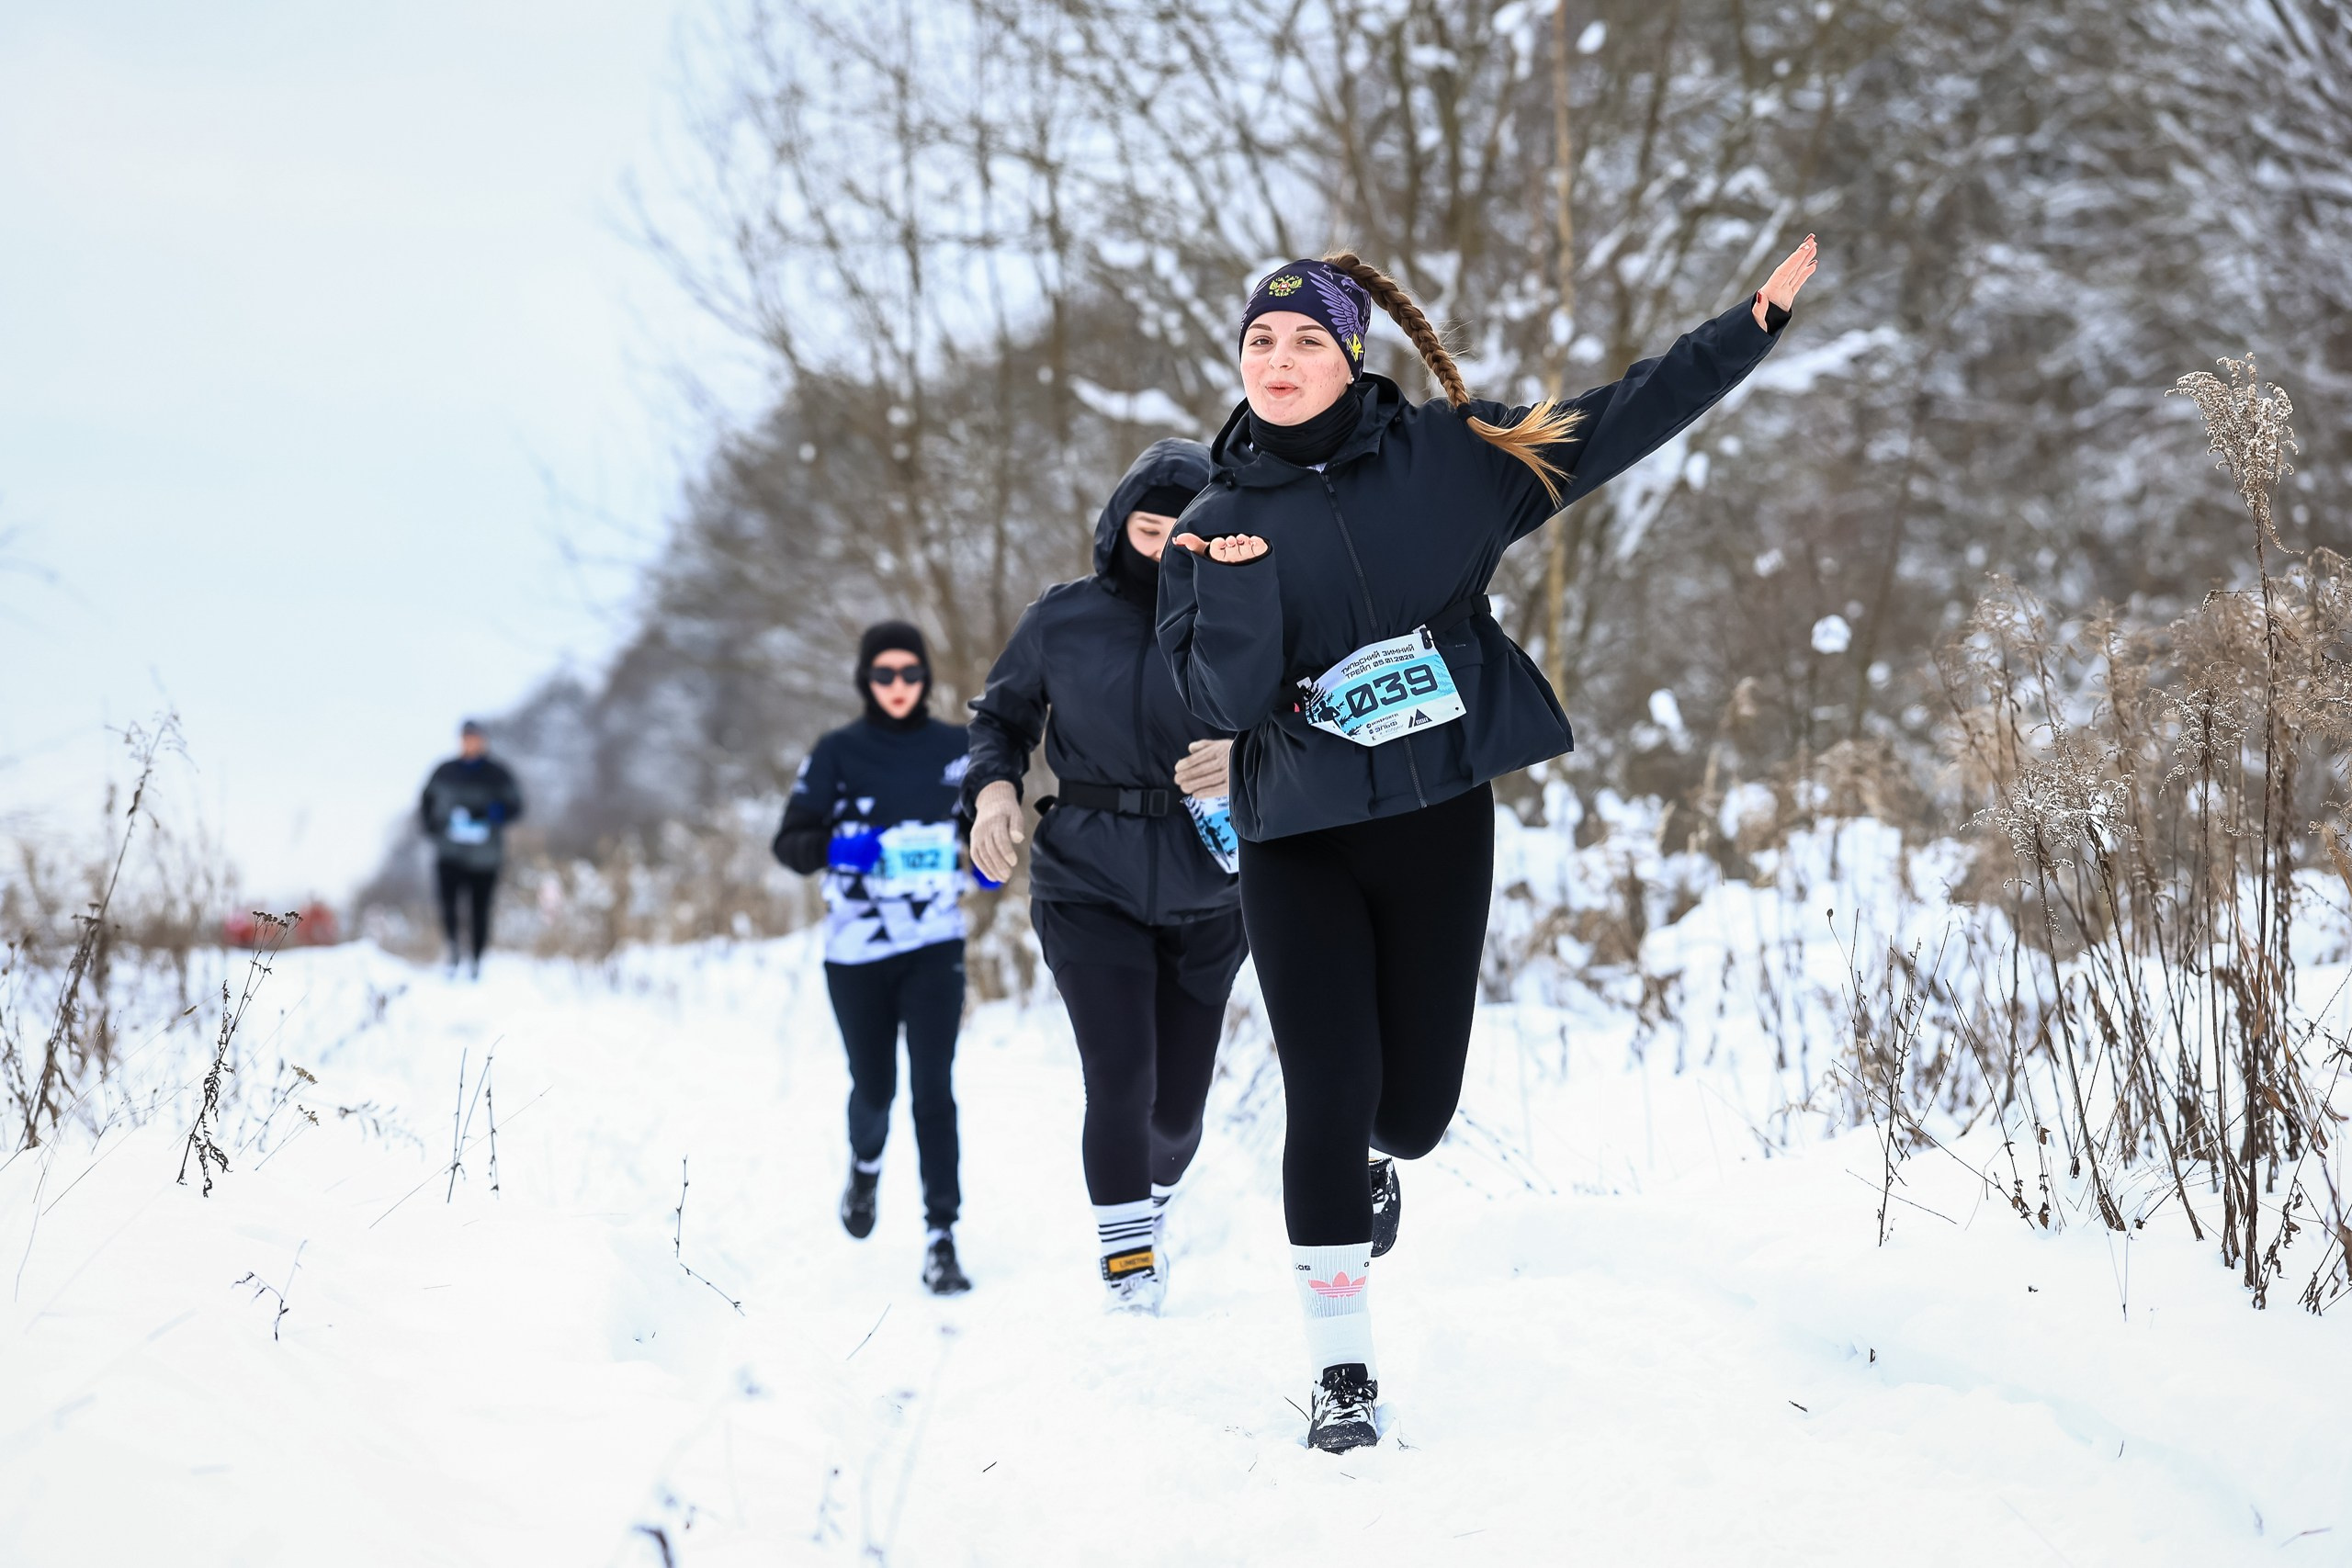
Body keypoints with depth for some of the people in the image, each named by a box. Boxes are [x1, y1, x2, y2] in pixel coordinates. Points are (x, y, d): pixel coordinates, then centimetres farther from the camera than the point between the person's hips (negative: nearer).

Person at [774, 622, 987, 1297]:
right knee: (874, 1087, 11)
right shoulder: (838, 752, -3)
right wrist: (833, 847, -25)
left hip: (935, 945, 0)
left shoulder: (956, 748, 3)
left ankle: (941, 1237, -9)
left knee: (933, 1087, -11)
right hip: (857, 952, 0)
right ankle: (866, 1163, 46)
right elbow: (790, 841, -4)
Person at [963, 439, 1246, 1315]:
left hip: (1205, 900, 1)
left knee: (1178, 1104, 8)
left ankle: (1151, 1203, 42)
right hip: (1089, 888, -1)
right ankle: (1129, 1270, 3)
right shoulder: (1062, 620, -3)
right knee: (1120, 1080, -14)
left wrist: (1246, 759, -26)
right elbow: (1001, 715, 11)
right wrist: (993, 788, -8)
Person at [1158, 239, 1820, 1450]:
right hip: (1301, 841, -1)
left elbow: (1615, 423, 6)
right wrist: (1236, 587, -26)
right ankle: (1342, 1370, 6)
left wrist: (1754, 322, 4)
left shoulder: (1447, 460, 1)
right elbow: (1218, 702, -10)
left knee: (1417, 1097, 7)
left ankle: (1376, 1160, 48)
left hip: (1441, 824, 1)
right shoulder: (1217, 523, -1)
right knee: (1329, 1094, -9)